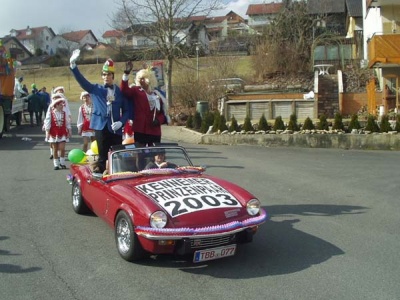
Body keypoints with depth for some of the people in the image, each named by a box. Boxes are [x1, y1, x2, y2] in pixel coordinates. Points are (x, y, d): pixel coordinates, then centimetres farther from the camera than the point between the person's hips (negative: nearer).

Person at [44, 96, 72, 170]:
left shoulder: (64, 113, 3)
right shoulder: (51, 113, -7)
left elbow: (67, 123, 8)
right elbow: (47, 122, -7)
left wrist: (69, 131, 7)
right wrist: (47, 132, -9)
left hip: (62, 133, 2)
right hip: (54, 133, -2)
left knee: (62, 148, -7)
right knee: (55, 149, 6)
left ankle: (62, 163, 10)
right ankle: (56, 164, 15)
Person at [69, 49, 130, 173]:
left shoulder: (120, 91, 6)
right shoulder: (95, 89, 9)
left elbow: (127, 110, 6)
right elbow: (81, 80, -3)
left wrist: (121, 122, -11)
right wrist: (73, 64, -16)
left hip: (115, 128, 0)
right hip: (101, 127, 0)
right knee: (102, 156, 4)